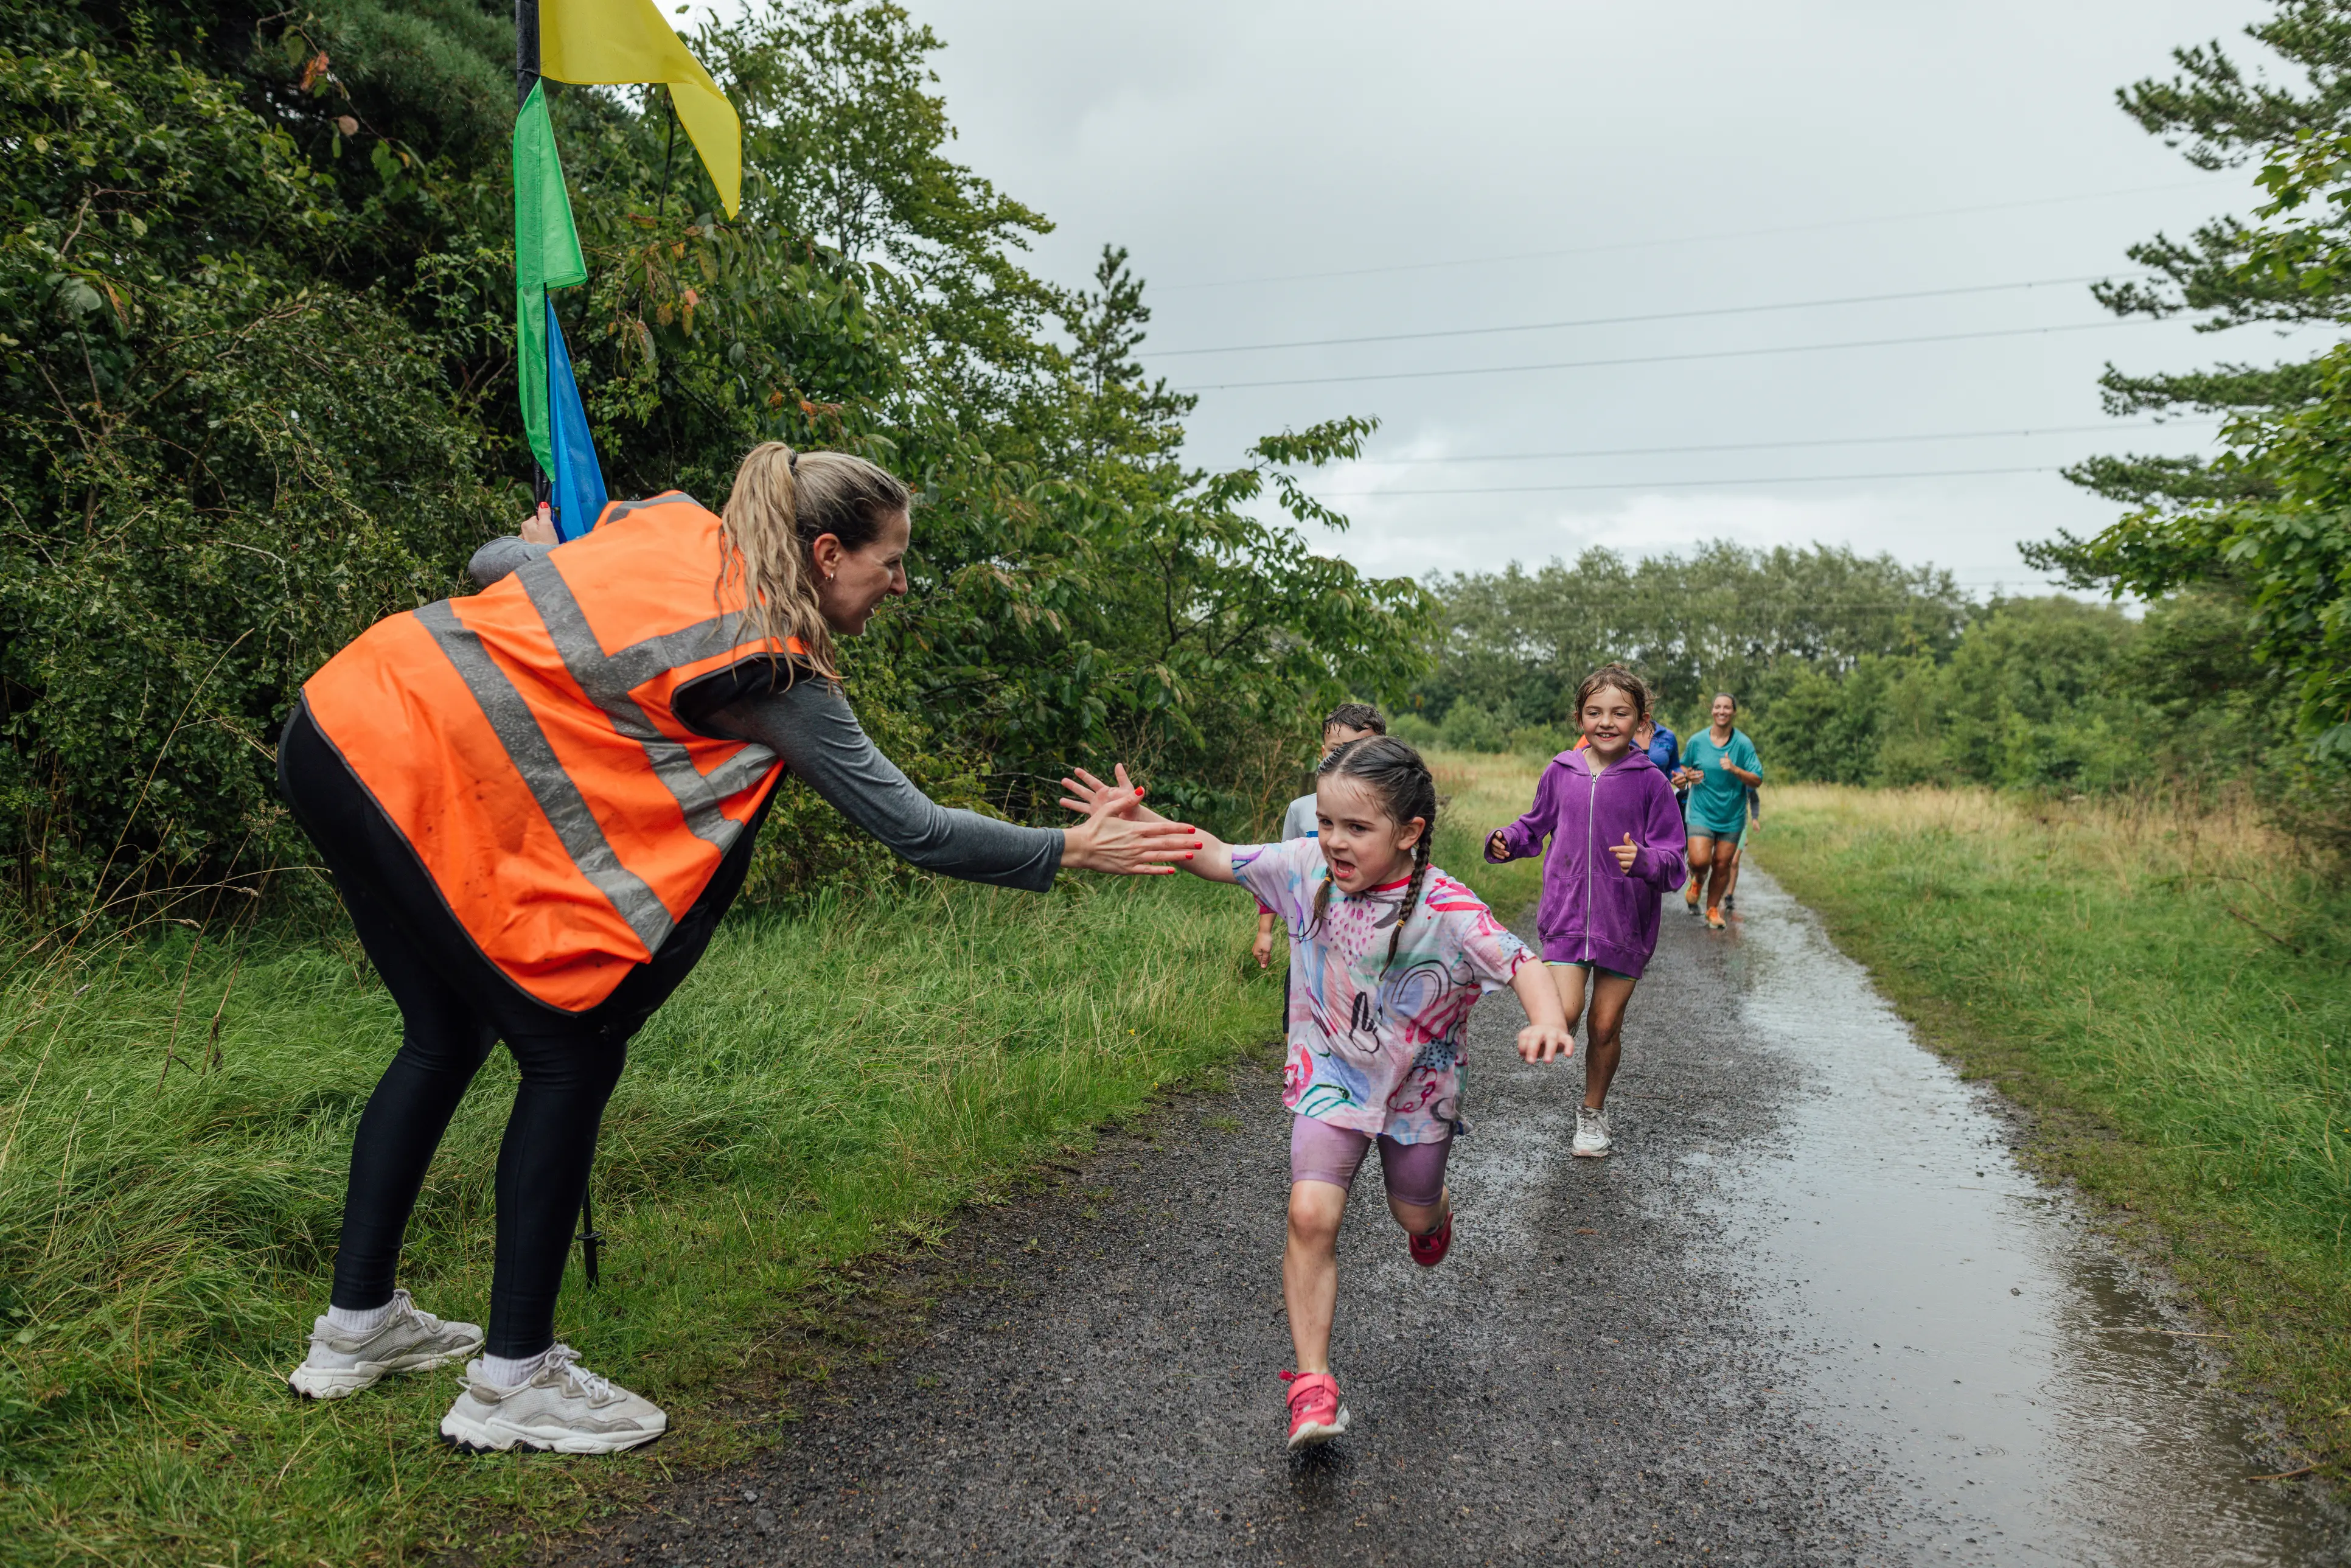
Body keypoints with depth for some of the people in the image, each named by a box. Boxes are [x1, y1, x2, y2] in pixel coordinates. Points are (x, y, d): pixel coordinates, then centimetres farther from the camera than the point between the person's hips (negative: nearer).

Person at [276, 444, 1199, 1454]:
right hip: (417, 775, -9)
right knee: (572, 1052, 0)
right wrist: (1073, 851, -3)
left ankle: (356, 1328, 30)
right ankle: (512, 1381, 8)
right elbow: (913, 829, -11)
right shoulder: (773, 667, -11)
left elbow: (493, 563, 19)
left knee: (447, 1036, 19)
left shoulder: (673, 525, 10)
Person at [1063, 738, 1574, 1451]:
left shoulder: (1446, 909, -28)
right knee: (1311, 1213, -16)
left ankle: (1434, 1212, 63)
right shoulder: (1307, 867, -17)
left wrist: (1547, 1020, -53)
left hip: (1417, 1084, -1)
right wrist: (1139, 819, -19)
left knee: (1415, 1213, 22)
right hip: (1332, 1074, 1)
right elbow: (1217, 858, -7)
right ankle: (1313, 1384, -4)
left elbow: (1522, 964, -32)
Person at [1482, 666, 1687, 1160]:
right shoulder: (1560, 773, 0)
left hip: (1624, 923, -1)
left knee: (1605, 1024, 9)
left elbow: (1673, 860, -6)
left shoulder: (1650, 781, -7)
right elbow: (1537, 826, 17)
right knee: (1563, 1015, -15)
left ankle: (1593, 1111, 32)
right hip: (1566, 915, 1)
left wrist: (1644, 859, -27)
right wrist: (1507, 840, -3)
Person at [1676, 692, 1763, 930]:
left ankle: (1713, 910, 24)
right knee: (1699, 861, -16)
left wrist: (1735, 770, -24)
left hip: (1732, 817, 1)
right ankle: (1697, 882, 21)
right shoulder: (1697, 741, -2)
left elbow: (1757, 780, -7)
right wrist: (1688, 776, -8)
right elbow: (1683, 768, 14)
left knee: (1722, 865, 4)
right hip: (1701, 812, 0)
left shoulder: (1743, 744, -5)